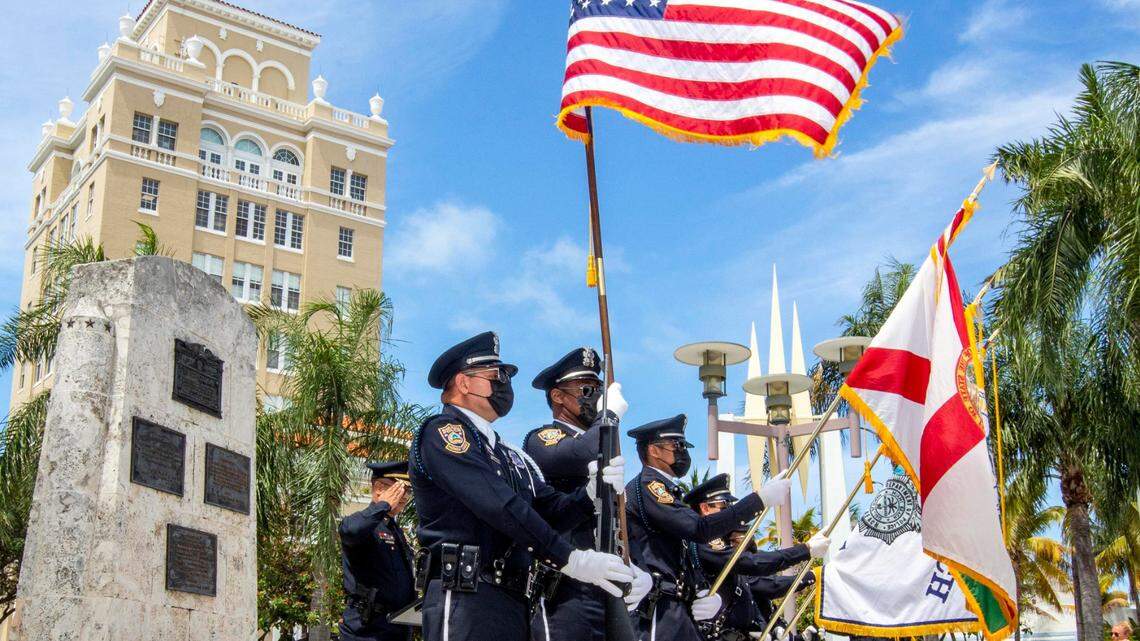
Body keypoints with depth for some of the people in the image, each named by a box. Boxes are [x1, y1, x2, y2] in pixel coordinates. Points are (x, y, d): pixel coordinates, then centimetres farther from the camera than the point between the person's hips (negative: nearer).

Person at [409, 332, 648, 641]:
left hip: (513, 601, 8)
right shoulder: (442, 432, -4)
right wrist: (572, 560, -19)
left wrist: (593, 490, -9)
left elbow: (552, 511, 12)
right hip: (465, 595, -8)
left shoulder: (510, 455, 22)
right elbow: (500, 506, -16)